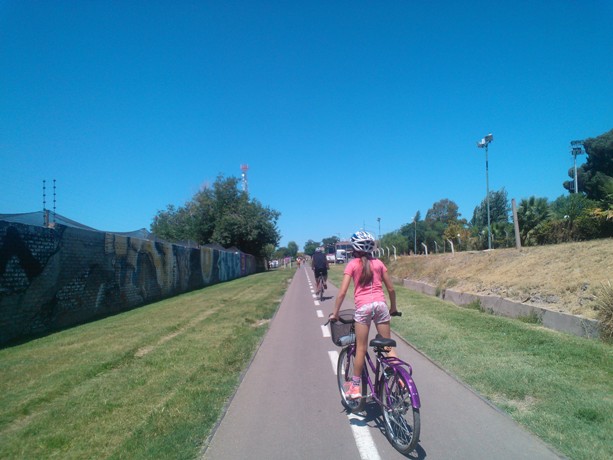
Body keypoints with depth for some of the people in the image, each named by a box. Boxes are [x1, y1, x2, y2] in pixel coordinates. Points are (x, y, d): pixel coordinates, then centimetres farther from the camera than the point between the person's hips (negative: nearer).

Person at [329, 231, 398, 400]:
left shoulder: (352, 264, 4)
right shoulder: (378, 263, 12)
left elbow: (342, 293, -3)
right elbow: (391, 289, 13)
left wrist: (335, 313, 6)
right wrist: (393, 307, 28)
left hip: (363, 307, -2)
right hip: (380, 304, 2)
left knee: (361, 349, 8)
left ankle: (355, 387, 17)